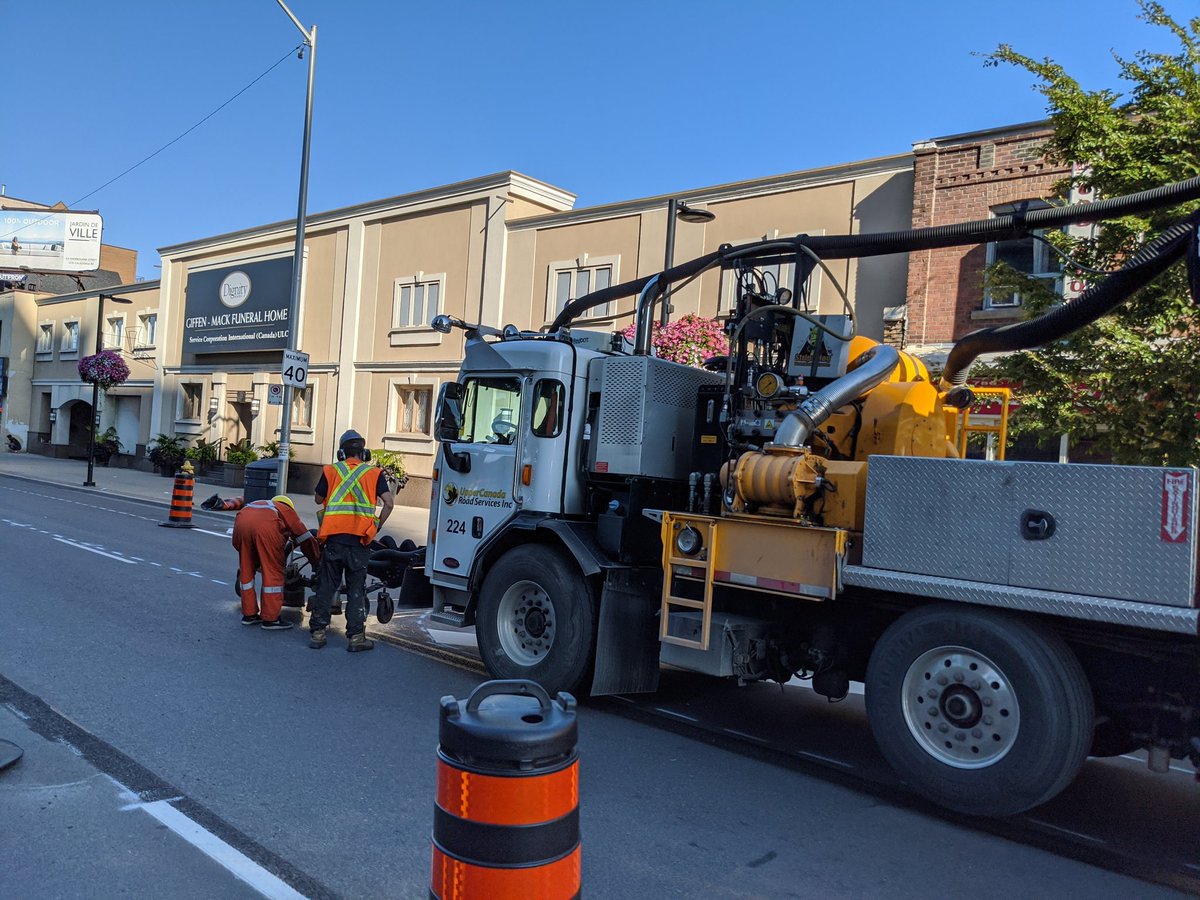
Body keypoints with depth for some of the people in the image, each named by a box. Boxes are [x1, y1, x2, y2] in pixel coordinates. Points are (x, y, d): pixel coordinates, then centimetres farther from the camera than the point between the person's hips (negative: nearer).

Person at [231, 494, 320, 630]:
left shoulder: (257, 504, 43)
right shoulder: (287, 509, 32)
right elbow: (306, 539, 31)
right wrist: (317, 562, 43)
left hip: (241, 522, 5)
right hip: (266, 527, -5)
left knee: (246, 571, 19)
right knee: (273, 573, 5)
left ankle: (249, 614, 27)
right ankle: (270, 619, 9)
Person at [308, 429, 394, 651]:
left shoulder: (330, 471, 8)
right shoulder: (374, 473, 6)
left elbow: (318, 499, 19)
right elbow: (389, 502, -4)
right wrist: (377, 526, 7)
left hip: (333, 536, 1)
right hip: (360, 540, -1)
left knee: (326, 586, 10)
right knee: (356, 589, 6)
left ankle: (317, 632, 13)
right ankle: (356, 636, 6)